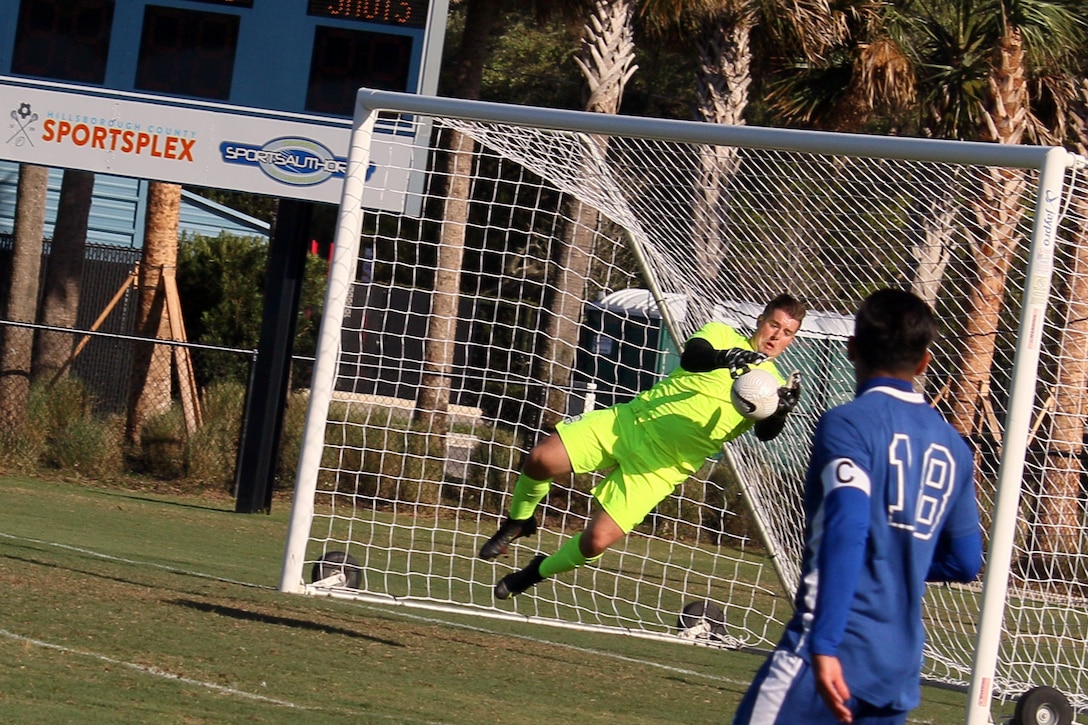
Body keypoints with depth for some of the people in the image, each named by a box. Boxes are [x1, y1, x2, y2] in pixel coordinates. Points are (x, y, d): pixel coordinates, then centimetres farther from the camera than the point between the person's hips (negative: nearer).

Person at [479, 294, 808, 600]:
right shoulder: (722, 335, 2)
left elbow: (765, 433, -14)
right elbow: (691, 356, -19)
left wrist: (781, 411, -36)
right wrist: (722, 358, -40)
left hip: (663, 466, -1)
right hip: (630, 421, 1)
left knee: (597, 540, -13)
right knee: (540, 459, -16)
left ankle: (539, 572, 18)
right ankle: (519, 521, 16)